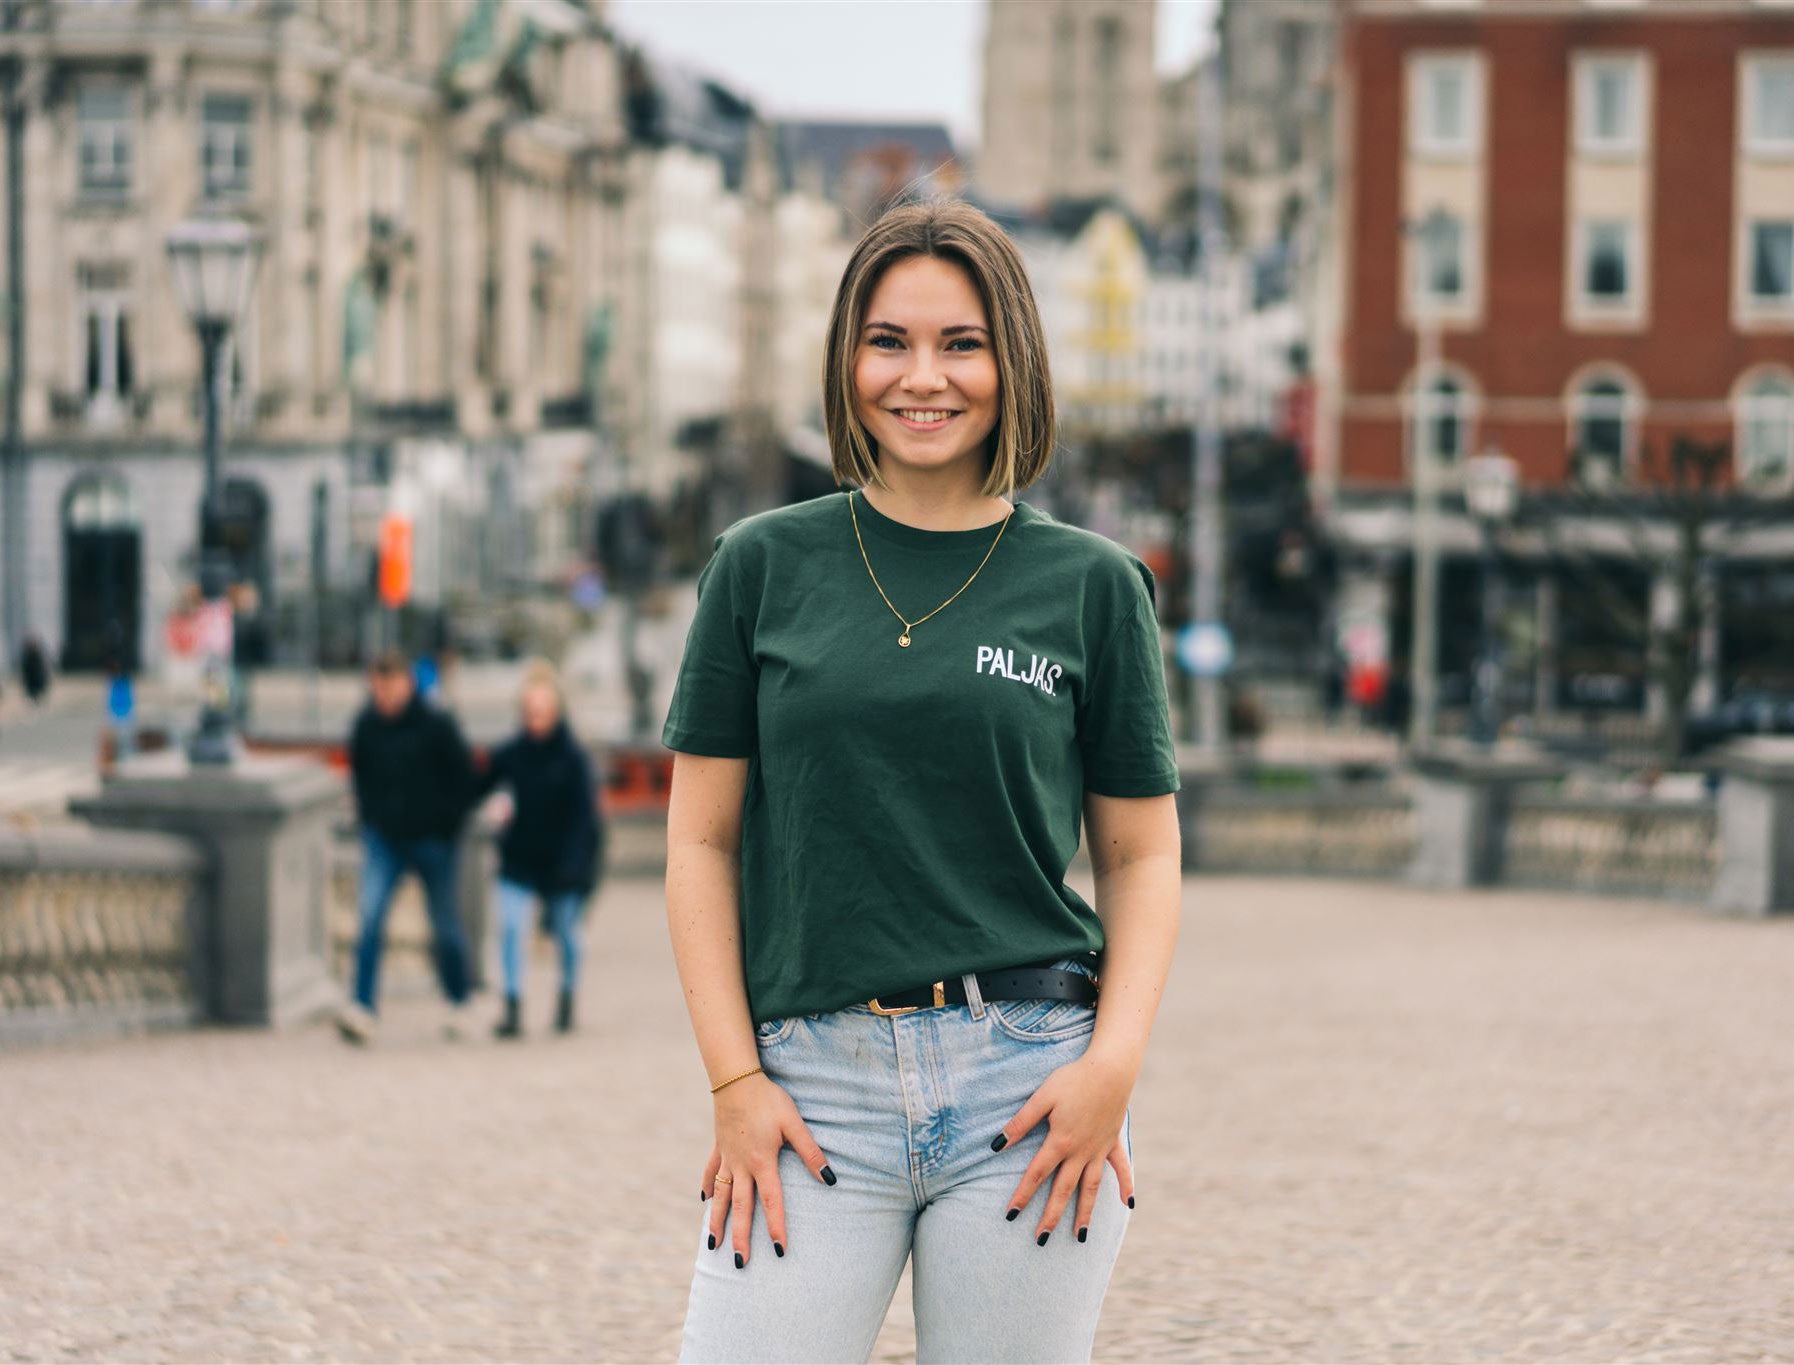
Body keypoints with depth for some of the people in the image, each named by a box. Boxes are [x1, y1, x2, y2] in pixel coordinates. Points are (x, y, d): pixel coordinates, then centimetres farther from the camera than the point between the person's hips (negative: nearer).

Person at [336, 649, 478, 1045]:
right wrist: (368, 815, 9)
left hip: (431, 839, -2)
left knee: (444, 926, 10)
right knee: (371, 916, -16)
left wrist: (449, 823, -4)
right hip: (383, 839, 2)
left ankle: (458, 1003, 30)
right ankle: (362, 1008, -21)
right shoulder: (366, 726, -1)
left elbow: (464, 776, -3)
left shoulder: (437, 726, -11)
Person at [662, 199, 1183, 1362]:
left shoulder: (1092, 584, 6)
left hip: (1027, 1084, 0)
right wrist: (734, 1079, -3)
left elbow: (1143, 855, 8)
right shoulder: (766, 566, 7)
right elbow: (701, 842, 7)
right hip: (812, 1088, 0)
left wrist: (1115, 1064, -7)